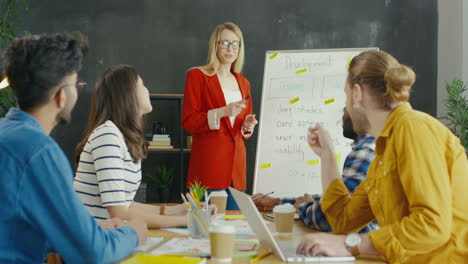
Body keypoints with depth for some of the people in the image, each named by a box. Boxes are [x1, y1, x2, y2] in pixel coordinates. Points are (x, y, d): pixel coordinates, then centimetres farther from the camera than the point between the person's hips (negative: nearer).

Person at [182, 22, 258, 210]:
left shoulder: (243, 83, 18)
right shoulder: (198, 76, 0)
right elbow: (188, 122, -6)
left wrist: (247, 127, 2)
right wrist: (222, 112, -19)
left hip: (236, 167, 6)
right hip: (208, 165, -5)